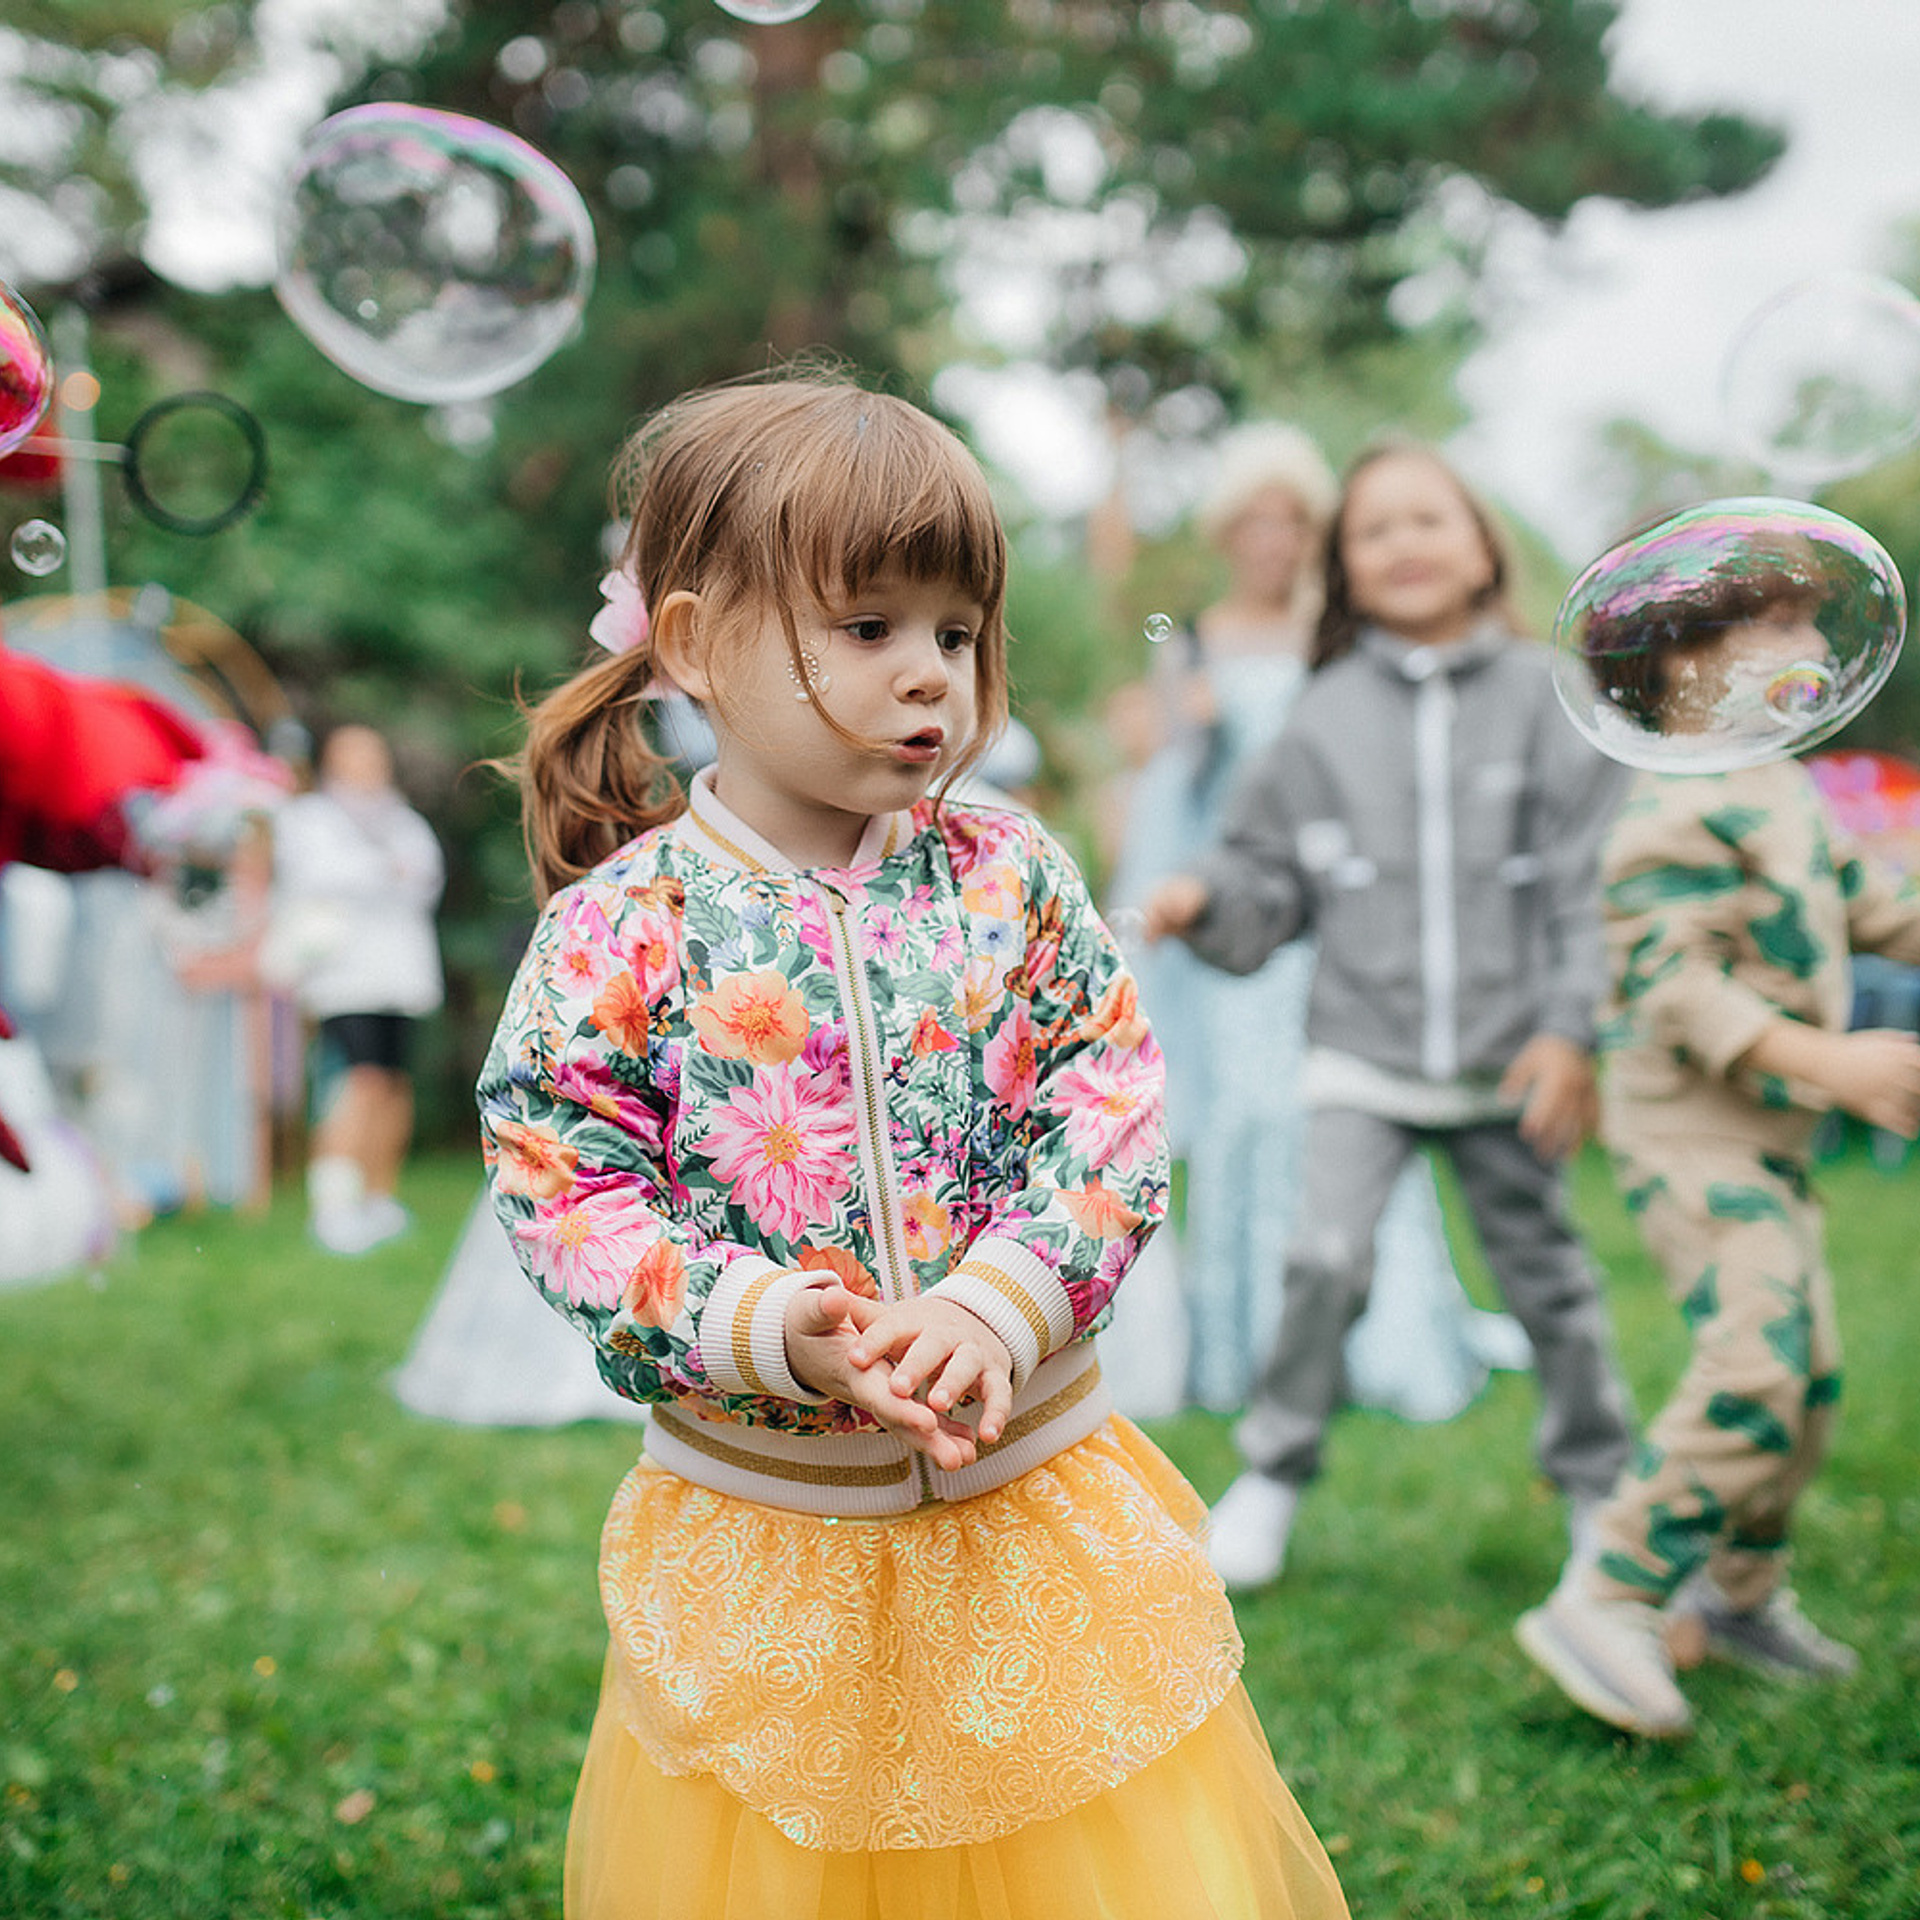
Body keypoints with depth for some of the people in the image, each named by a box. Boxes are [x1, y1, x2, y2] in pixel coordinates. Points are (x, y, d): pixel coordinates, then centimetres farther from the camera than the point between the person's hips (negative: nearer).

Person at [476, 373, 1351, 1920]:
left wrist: (996, 1309, -21)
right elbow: (563, 1183, -12)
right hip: (764, 1524, -1)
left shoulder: (1007, 877, -3)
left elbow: (1110, 1111, -6)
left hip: (1035, 1487, 2)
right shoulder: (622, 923, -10)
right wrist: (767, 1327, -25)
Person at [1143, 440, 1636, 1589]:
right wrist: (1205, 901, -15)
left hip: (1509, 1059, 0)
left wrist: (1571, 1030, -8)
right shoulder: (1327, 715, 3)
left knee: (1547, 1273, 10)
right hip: (1365, 1053, 0)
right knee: (1325, 1259, -12)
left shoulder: (1538, 695, 0)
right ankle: (1275, 1475, 9)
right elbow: (1274, 884, 6)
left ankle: (1599, 1481, 32)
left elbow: (1592, 880, -1)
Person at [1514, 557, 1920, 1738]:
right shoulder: (1684, 812, -18)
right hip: (1691, 1131, -10)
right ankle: (1602, 1606, -9)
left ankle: (1740, 1595, 31)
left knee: (1811, 1371, 14)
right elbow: (1677, 985, -25)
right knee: (1754, 1365, -19)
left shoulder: (1791, 796, 14)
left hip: (1771, 1136, 10)